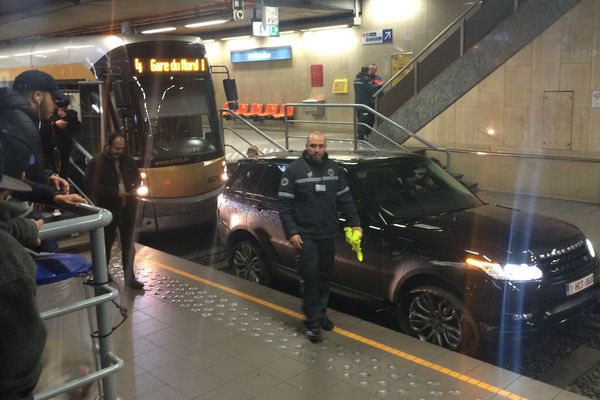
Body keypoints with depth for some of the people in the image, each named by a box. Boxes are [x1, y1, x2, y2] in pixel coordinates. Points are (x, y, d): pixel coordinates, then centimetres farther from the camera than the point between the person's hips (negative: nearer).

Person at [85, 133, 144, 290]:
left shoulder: (128, 160, 4)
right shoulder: (96, 163, -11)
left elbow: (137, 177, 18)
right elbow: (92, 187, -18)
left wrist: (134, 187, -5)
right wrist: (115, 192, -22)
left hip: (127, 209, 4)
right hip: (108, 210, -4)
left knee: (128, 244, 9)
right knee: (106, 244, 10)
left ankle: (130, 277, 18)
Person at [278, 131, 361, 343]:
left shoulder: (334, 169, 7)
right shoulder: (294, 170, -7)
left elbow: (345, 199, 13)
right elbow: (284, 205, -9)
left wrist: (355, 223, 6)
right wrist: (291, 232, -16)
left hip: (329, 234, 5)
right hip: (306, 235, -5)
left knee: (324, 276, 14)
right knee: (310, 277, -5)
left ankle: (321, 312, 30)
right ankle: (313, 321, 4)